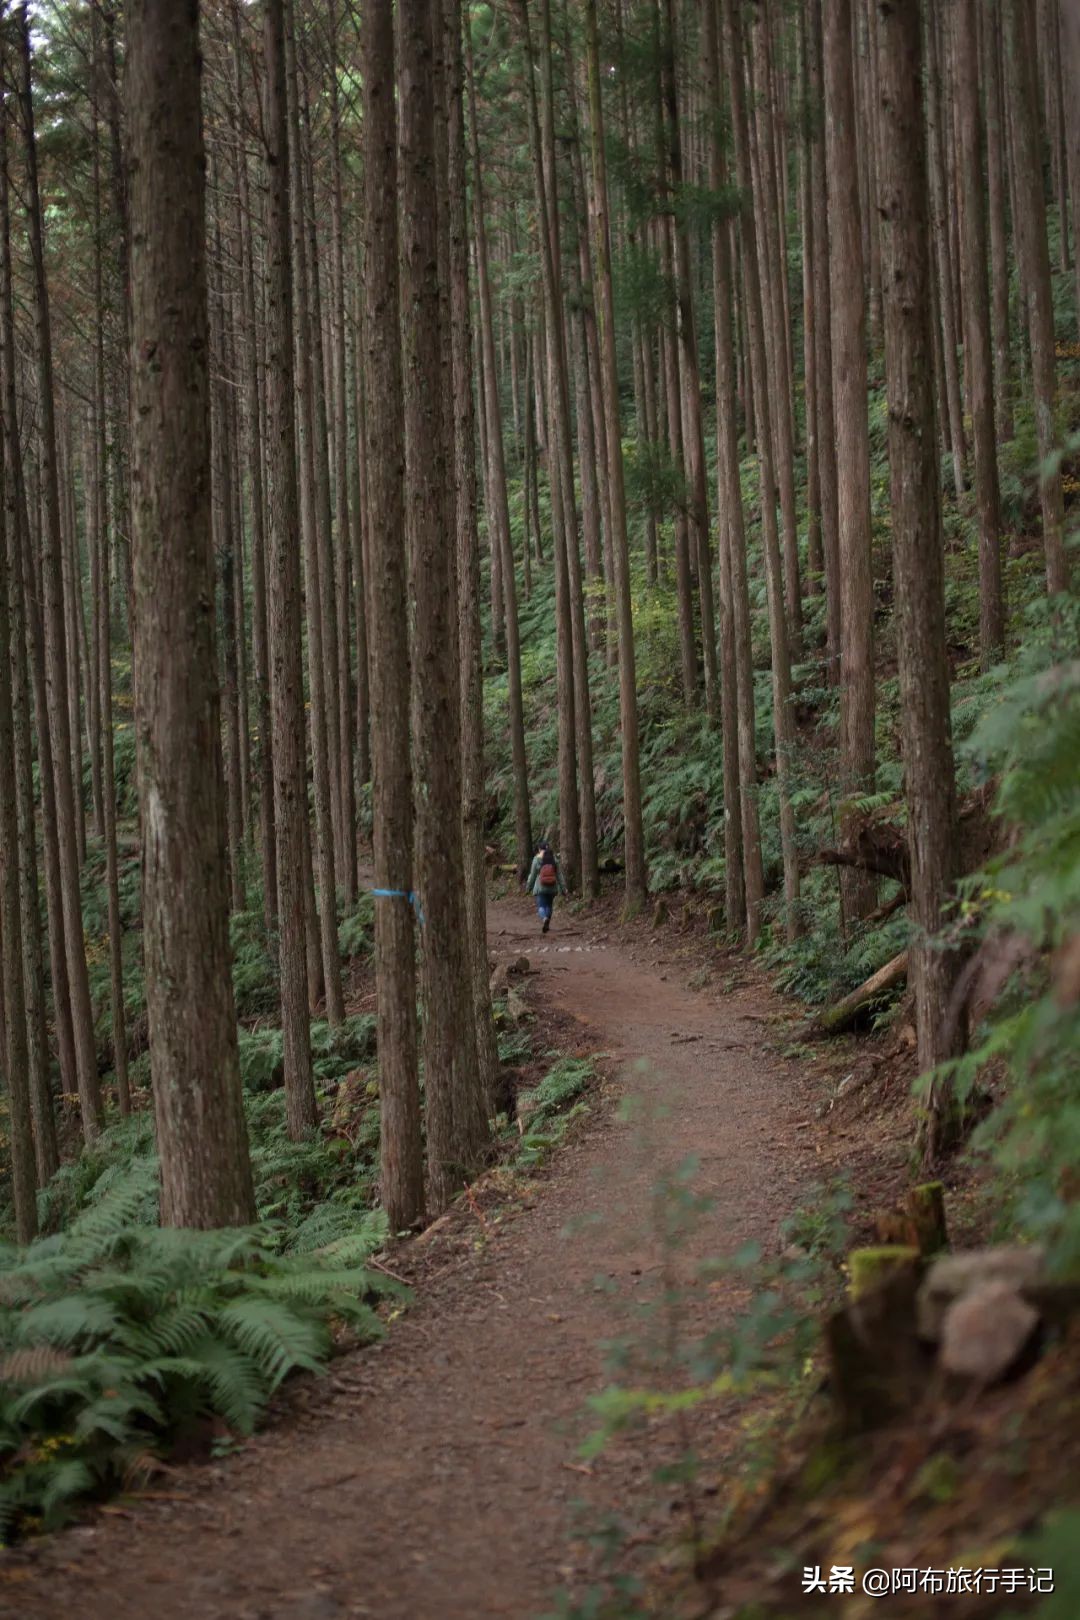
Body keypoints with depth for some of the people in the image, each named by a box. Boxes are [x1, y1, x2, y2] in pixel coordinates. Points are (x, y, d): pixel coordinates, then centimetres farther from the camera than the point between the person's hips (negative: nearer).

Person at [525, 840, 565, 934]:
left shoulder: (536, 859, -9)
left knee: (541, 906, -1)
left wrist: (528, 888, 10)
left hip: (540, 888, -3)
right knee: (549, 905, 20)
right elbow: (559, 875, -1)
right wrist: (563, 888, 6)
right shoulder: (554, 860, -4)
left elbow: (532, 875, -3)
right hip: (552, 887, 3)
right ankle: (547, 925, 23)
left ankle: (545, 919, -31)